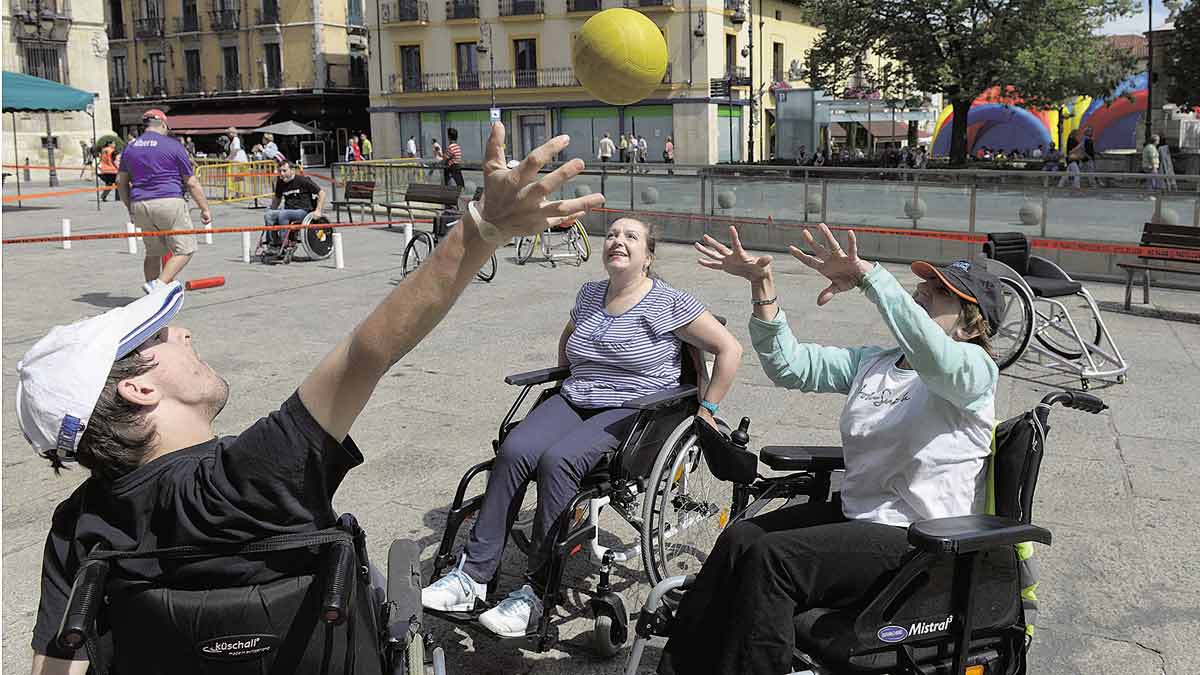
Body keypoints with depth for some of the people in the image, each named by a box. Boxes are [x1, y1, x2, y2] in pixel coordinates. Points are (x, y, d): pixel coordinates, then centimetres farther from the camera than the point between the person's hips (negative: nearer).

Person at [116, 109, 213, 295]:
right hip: (169, 203, -6)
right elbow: (191, 183, -1)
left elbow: (121, 182, 17)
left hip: (139, 206, 6)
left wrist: (130, 208, 26)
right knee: (185, 249, -1)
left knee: (153, 253, 17)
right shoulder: (173, 145, -1)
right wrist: (205, 209, 5)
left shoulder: (130, 147, 14)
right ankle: (159, 285, -18)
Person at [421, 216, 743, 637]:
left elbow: (729, 349, -3)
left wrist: (707, 410, -3)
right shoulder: (589, 294, 14)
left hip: (634, 410, -5)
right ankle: (473, 575, -21)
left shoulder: (668, 303, -4)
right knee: (513, 452, -24)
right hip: (573, 402, 5)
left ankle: (537, 593, -26)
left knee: (557, 460, -33)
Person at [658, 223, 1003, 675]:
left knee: (771, 558, -23)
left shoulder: (974, 369, -9)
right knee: (739, 539, -9)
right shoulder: (874, 363, 12)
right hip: (855, 514, 8)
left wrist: (866, 275, -43)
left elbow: (934, 355, -35)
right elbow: (792, 366, 3)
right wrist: (764, 291, -11)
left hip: (920, 541, -7)